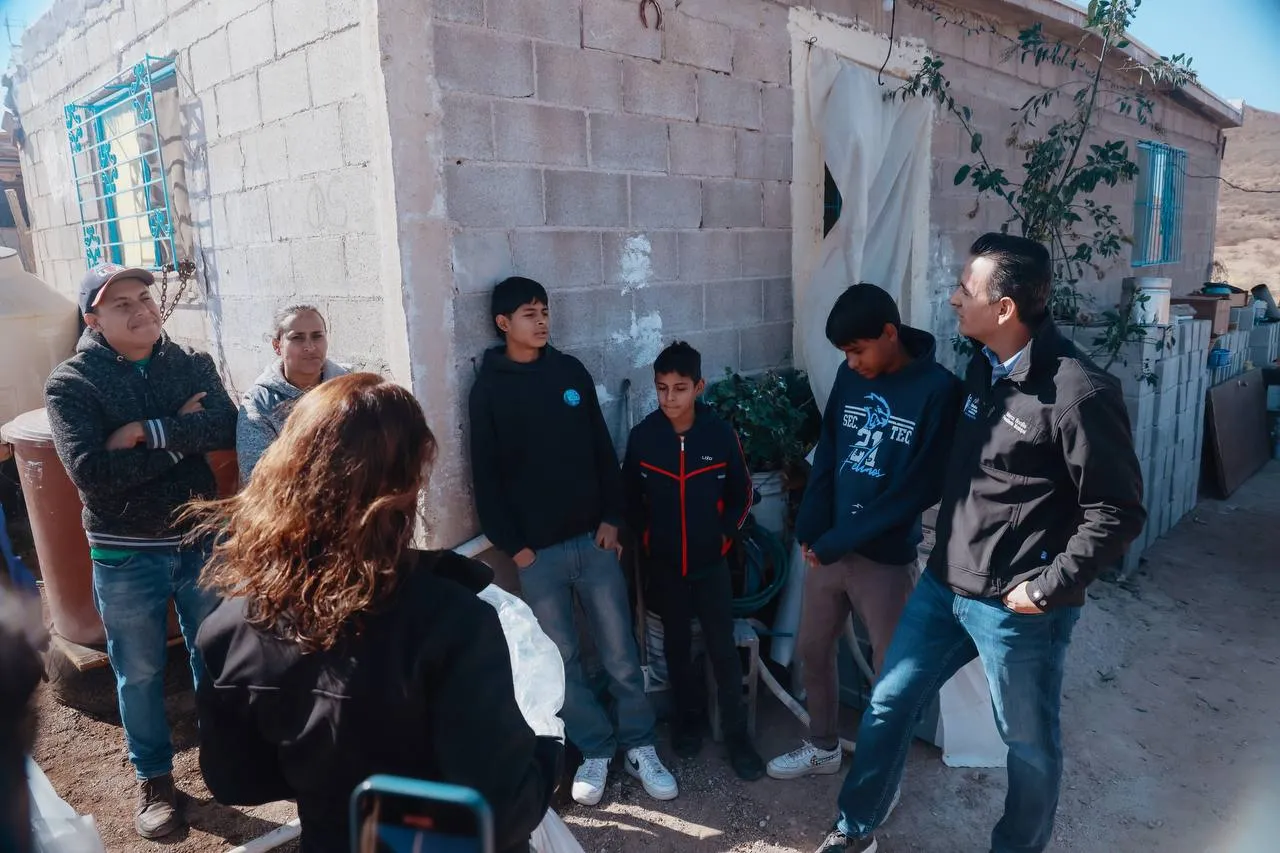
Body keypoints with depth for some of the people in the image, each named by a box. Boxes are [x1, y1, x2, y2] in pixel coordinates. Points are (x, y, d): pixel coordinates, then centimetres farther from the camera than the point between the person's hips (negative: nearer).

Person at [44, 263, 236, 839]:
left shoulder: (193, 364, -1)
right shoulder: (71, 384, -9)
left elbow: (226, 428, -17)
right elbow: (91, 473, -22)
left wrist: (148, 431, -25)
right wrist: (182, 433, -18)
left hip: (201, 538, 2)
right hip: (126, 554, -2)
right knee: (139, 672, 14)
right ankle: (154, 778, 34)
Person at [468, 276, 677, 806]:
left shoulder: (571, 371, 6)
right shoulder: (489, 389, -2)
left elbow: (602, 450, 7)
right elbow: (486, 476, -2)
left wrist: (612, 517, 0)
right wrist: (511, 544, -6)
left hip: (592, 538, 2)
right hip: (537, 551, -2)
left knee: (620, 651, 7)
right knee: (561, 659, 8)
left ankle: (639, 746, 21)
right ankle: (594, 750, 23)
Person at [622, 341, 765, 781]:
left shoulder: (720, 434, -12)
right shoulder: (642, 436, -9)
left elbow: (741, 494, 1)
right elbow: (630, 496, 4)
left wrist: (725, 534, -3)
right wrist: (644, 539, 2)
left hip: (710, 562, -1)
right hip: (663, 564, 1)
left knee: (723, 648, 4)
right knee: (677, 645, 16)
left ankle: (737, 735, 18)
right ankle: (687, 719, 35)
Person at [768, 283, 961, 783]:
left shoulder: (938, 390, -14)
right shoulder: (851, 376, 2)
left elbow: (923, 486, -17)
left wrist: (841, 541, -16)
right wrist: (811, 528, -5)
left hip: (885, 556, -5)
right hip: (827, 545, 6)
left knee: (891, 668, 10)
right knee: (813, 650, 17)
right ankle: (823, 748, 38)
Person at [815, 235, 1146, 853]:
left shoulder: (1079, 393, -20)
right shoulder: (984, 365, 4)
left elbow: (1118, 513, -16)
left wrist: (1047, 588, -15)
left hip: (1015, 607, -7)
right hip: (944, 584, 8)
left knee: (1029, 744, 15)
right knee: (888, 704, 15)